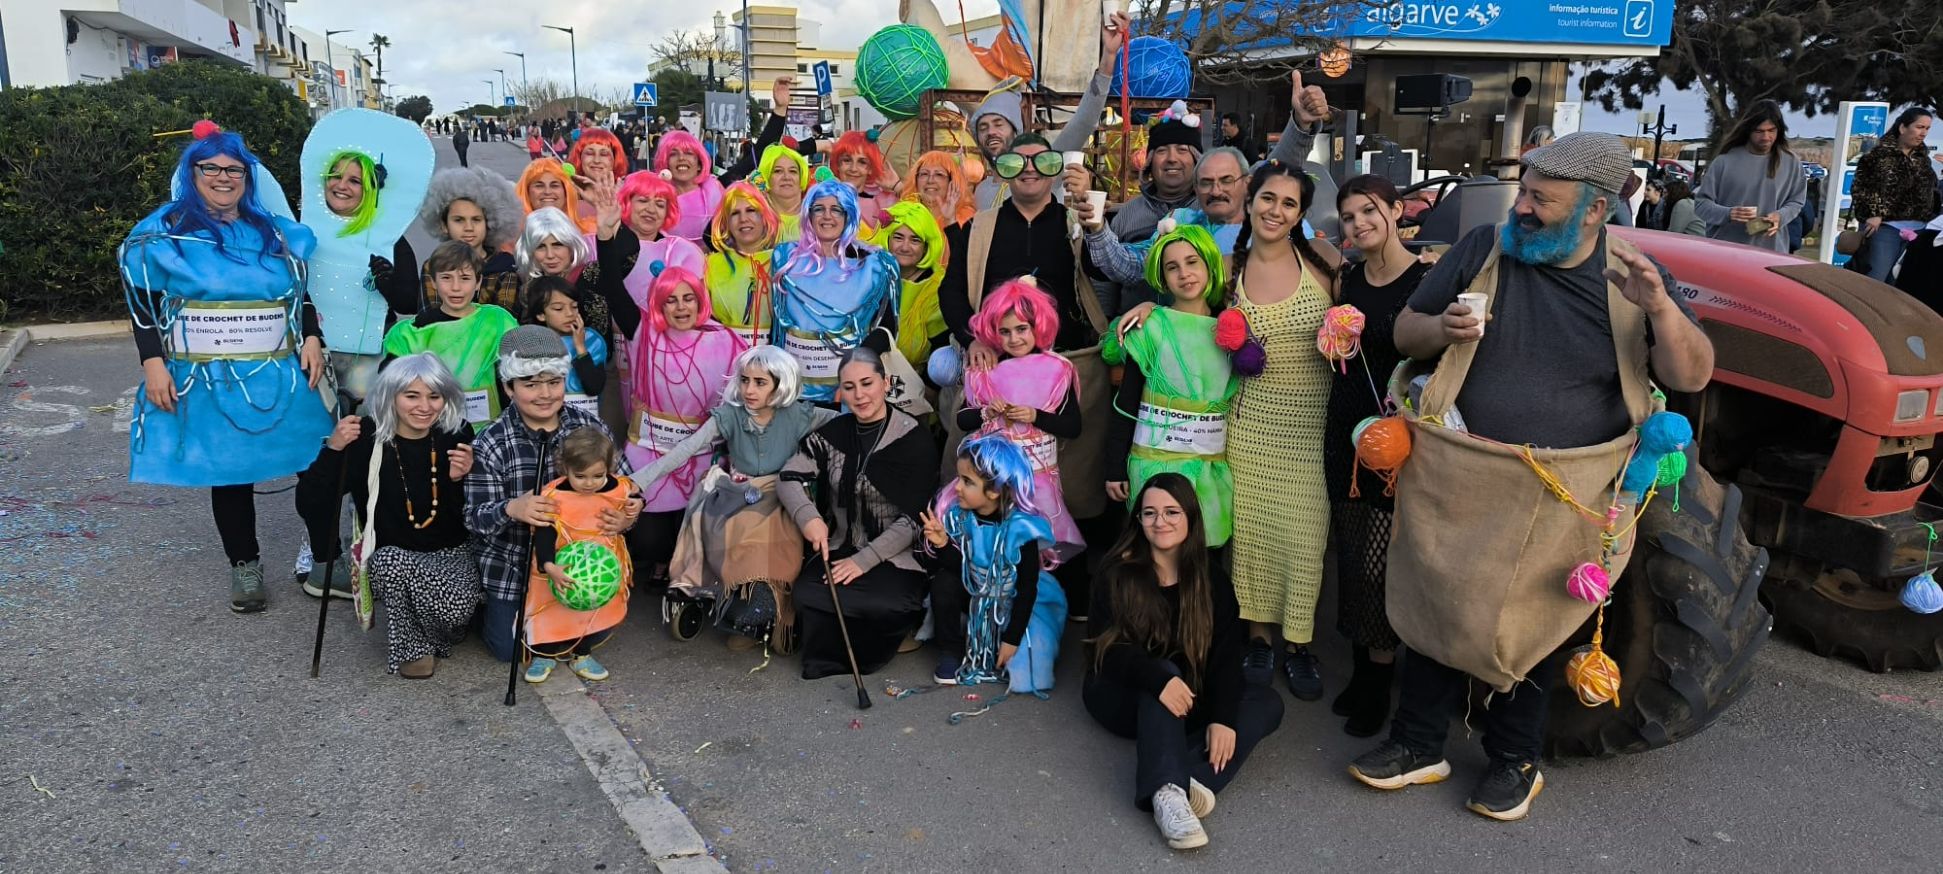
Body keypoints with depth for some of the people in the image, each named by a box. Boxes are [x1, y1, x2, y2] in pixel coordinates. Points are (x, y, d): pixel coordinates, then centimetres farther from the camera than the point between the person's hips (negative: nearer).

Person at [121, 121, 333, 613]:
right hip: (208, 381, -2)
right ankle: (244, 564, 20)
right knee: (228, 470, 6)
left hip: (279, 377, 2)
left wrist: (312, 340, 1)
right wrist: (154, 364, -8)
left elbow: (302, 294, 16)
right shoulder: (165, 233, 2)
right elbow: (143, 303, 1)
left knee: (315, 461, 0)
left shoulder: (275, 232, 10)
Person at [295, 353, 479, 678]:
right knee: (394, 561, -35)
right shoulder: (367, 438, -9)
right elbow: (309, 505, -13)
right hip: (390, 556, 0)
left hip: (451, 553, 0)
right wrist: (333, 449, -26)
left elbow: (473, 517, 0)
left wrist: (460, 479, -20)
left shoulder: (457, 437, -5)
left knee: (456, 608, -30)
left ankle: (443, 629, 9)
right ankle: (411, 648, -9)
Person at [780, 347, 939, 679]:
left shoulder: (915, 439, -7)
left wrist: (864, 560, -18)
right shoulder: (832, 433, 6)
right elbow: (790, 477, 4)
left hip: (896, 555, -3)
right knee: (807, 595, -28)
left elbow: (913, 519, -10)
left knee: (889, 604, -34)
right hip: (841, 549, 3)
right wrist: (807, 515, -18)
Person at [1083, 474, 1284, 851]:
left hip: (1189, 699, 4)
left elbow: (1226, 656, -11)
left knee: (1267, 703, -18)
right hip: (1123, 694, -3)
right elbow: (1109, 648, -20)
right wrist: (1160, 680, -39)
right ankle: (1167, 791, -53)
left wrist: (1223, 717, -28)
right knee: (1165, 672, -35)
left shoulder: (1212, 579, -2)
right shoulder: (1118, 573, -10)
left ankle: (1189, 779, -41)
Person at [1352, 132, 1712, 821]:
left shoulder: (1630, 276, -1)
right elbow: (1405, 331, 4)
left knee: (1530, 624, 12)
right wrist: (1443, 330, -18)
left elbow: (1692, 377, -6)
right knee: (1435, 606, 8)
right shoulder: (1484, 249, -1)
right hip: (1457, 476, 1)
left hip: (1564, 497, 0)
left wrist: (1660, 309, -23)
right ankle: (1418, 745, 26)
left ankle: (1514, 760, 31)